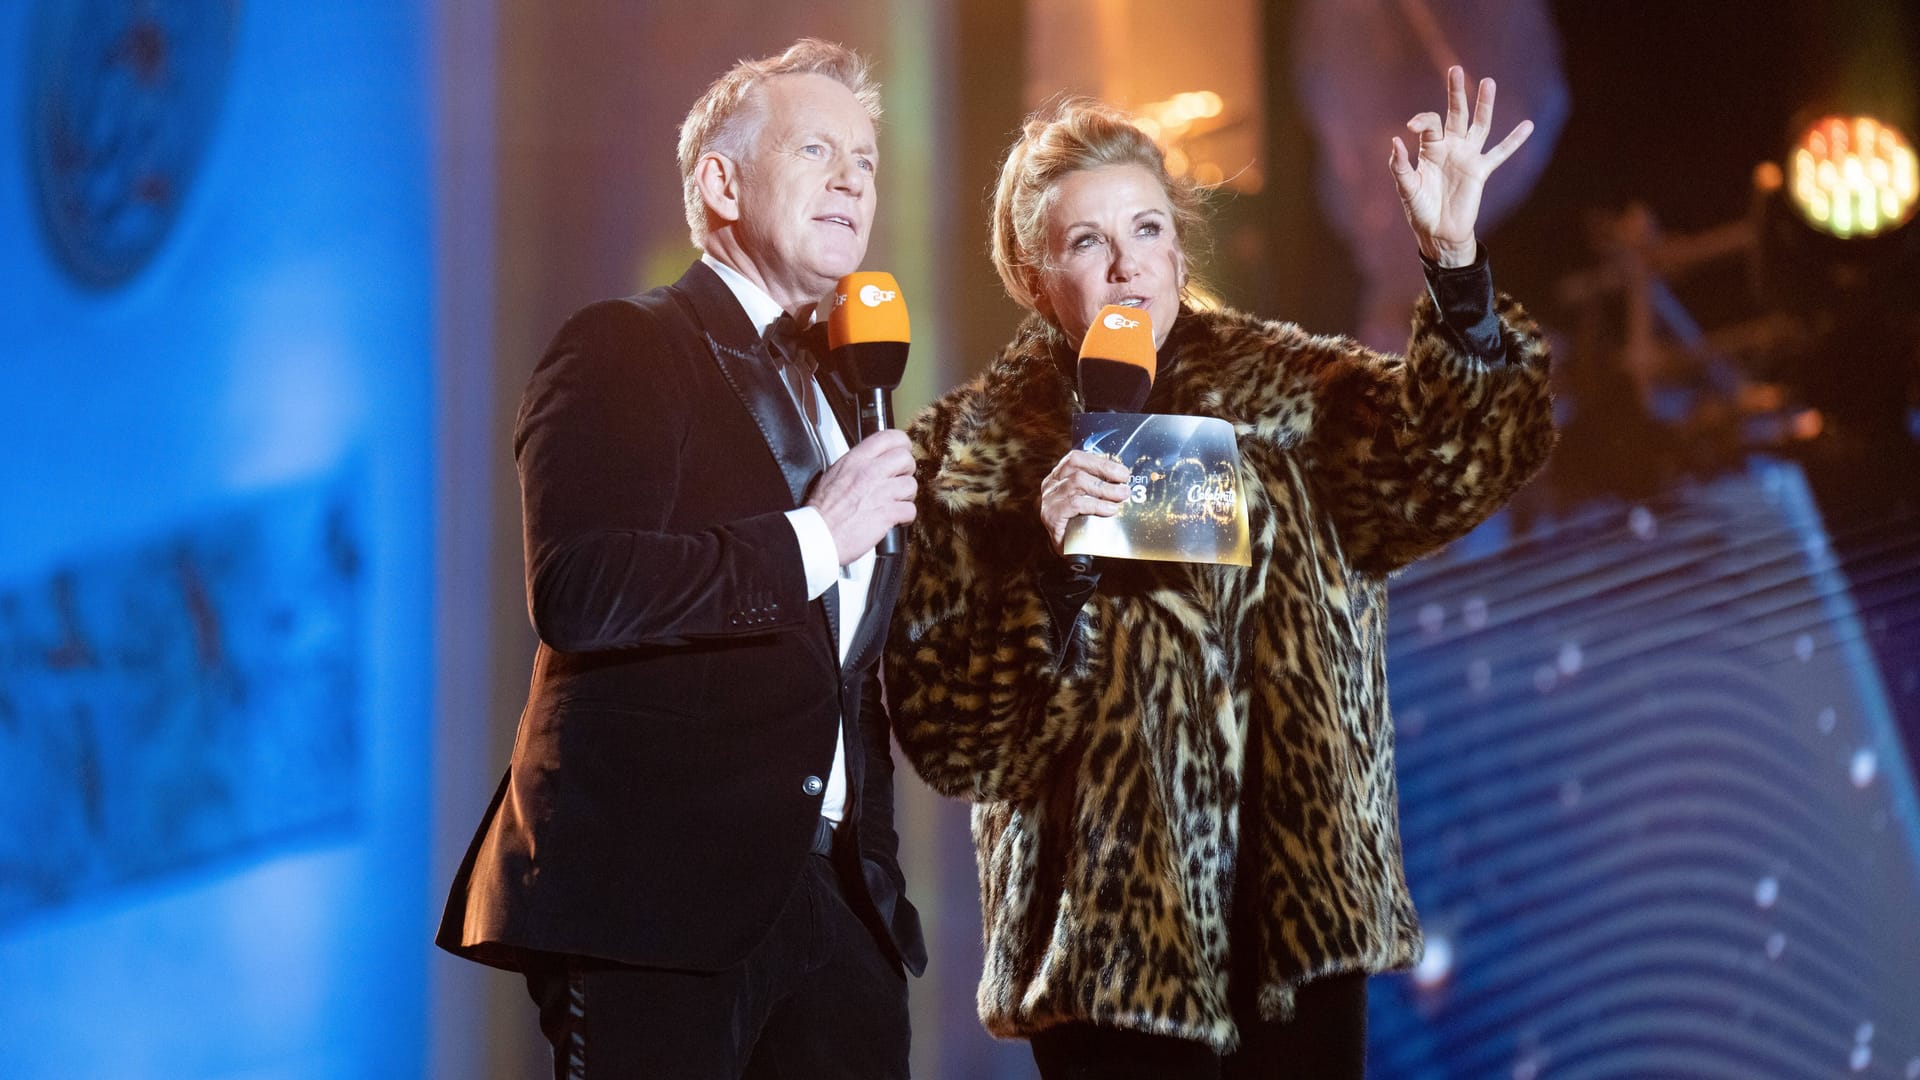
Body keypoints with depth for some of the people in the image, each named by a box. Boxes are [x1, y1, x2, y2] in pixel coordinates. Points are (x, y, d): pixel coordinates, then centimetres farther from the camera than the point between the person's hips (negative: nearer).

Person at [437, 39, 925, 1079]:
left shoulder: (840, 388, 21)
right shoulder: (625, 351, -3)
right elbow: (575, 592, -20)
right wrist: (810, 540, -15)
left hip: (833, 902, 7)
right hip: (656, 891, -7)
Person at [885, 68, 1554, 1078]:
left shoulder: (1281, 391, 8)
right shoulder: (973, 453, 2)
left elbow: (1459, 462, -8)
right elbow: (939, 729, -5)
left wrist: (1454, 263, -20)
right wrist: (1046, 564, -19)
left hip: (1301, 914, 2)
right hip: (1110, 936, -2)